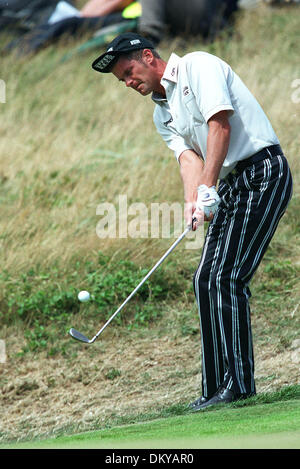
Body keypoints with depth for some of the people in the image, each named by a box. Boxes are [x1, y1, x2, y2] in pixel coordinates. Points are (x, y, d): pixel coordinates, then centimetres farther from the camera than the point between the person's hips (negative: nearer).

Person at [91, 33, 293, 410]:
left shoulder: (197, 66, -6)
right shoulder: (162, 115, 19)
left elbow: (220, 124, -17)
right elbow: (188, 156, 4)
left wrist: (207, 189, -24)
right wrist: (192, 202, -17)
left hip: (263, 171, -9)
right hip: (230, 185, 9)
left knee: (225, 276, -16)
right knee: (206, 280, 4)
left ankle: (238, 382, -13)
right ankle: (218, 386, 6)